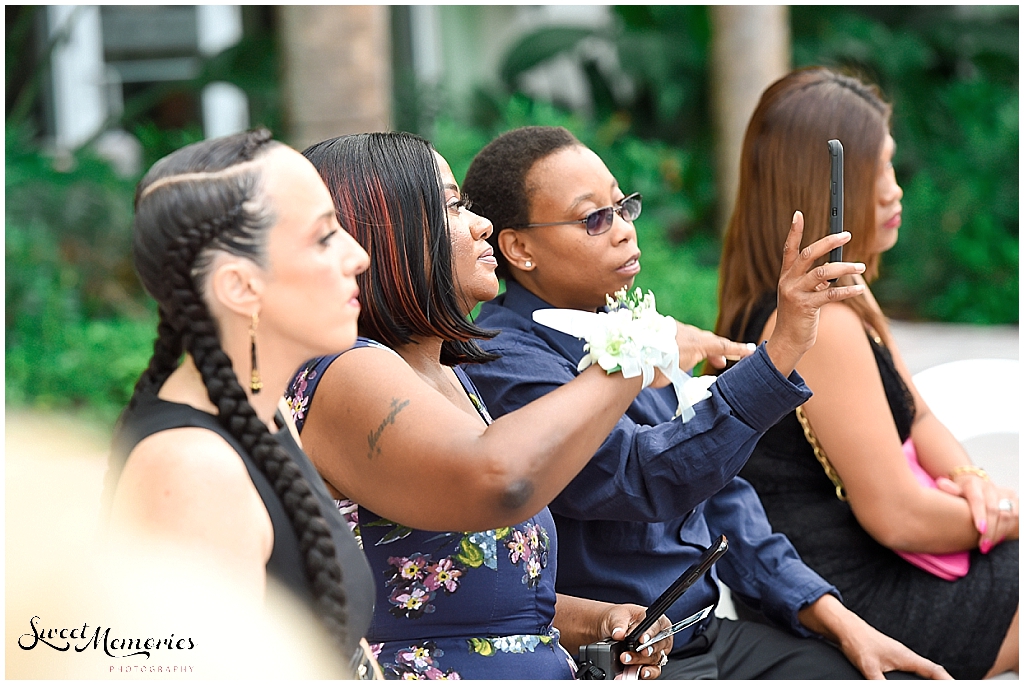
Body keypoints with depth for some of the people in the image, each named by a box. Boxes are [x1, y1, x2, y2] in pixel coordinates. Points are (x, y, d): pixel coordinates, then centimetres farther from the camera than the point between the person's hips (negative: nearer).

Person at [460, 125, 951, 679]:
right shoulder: (501, 366, -15)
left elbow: (718, 495, 16)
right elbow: (645, 480, -28)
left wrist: (832, 616, 7)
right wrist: (781, 349, -31)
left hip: (712, 633, 8)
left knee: (913, 674, -3)